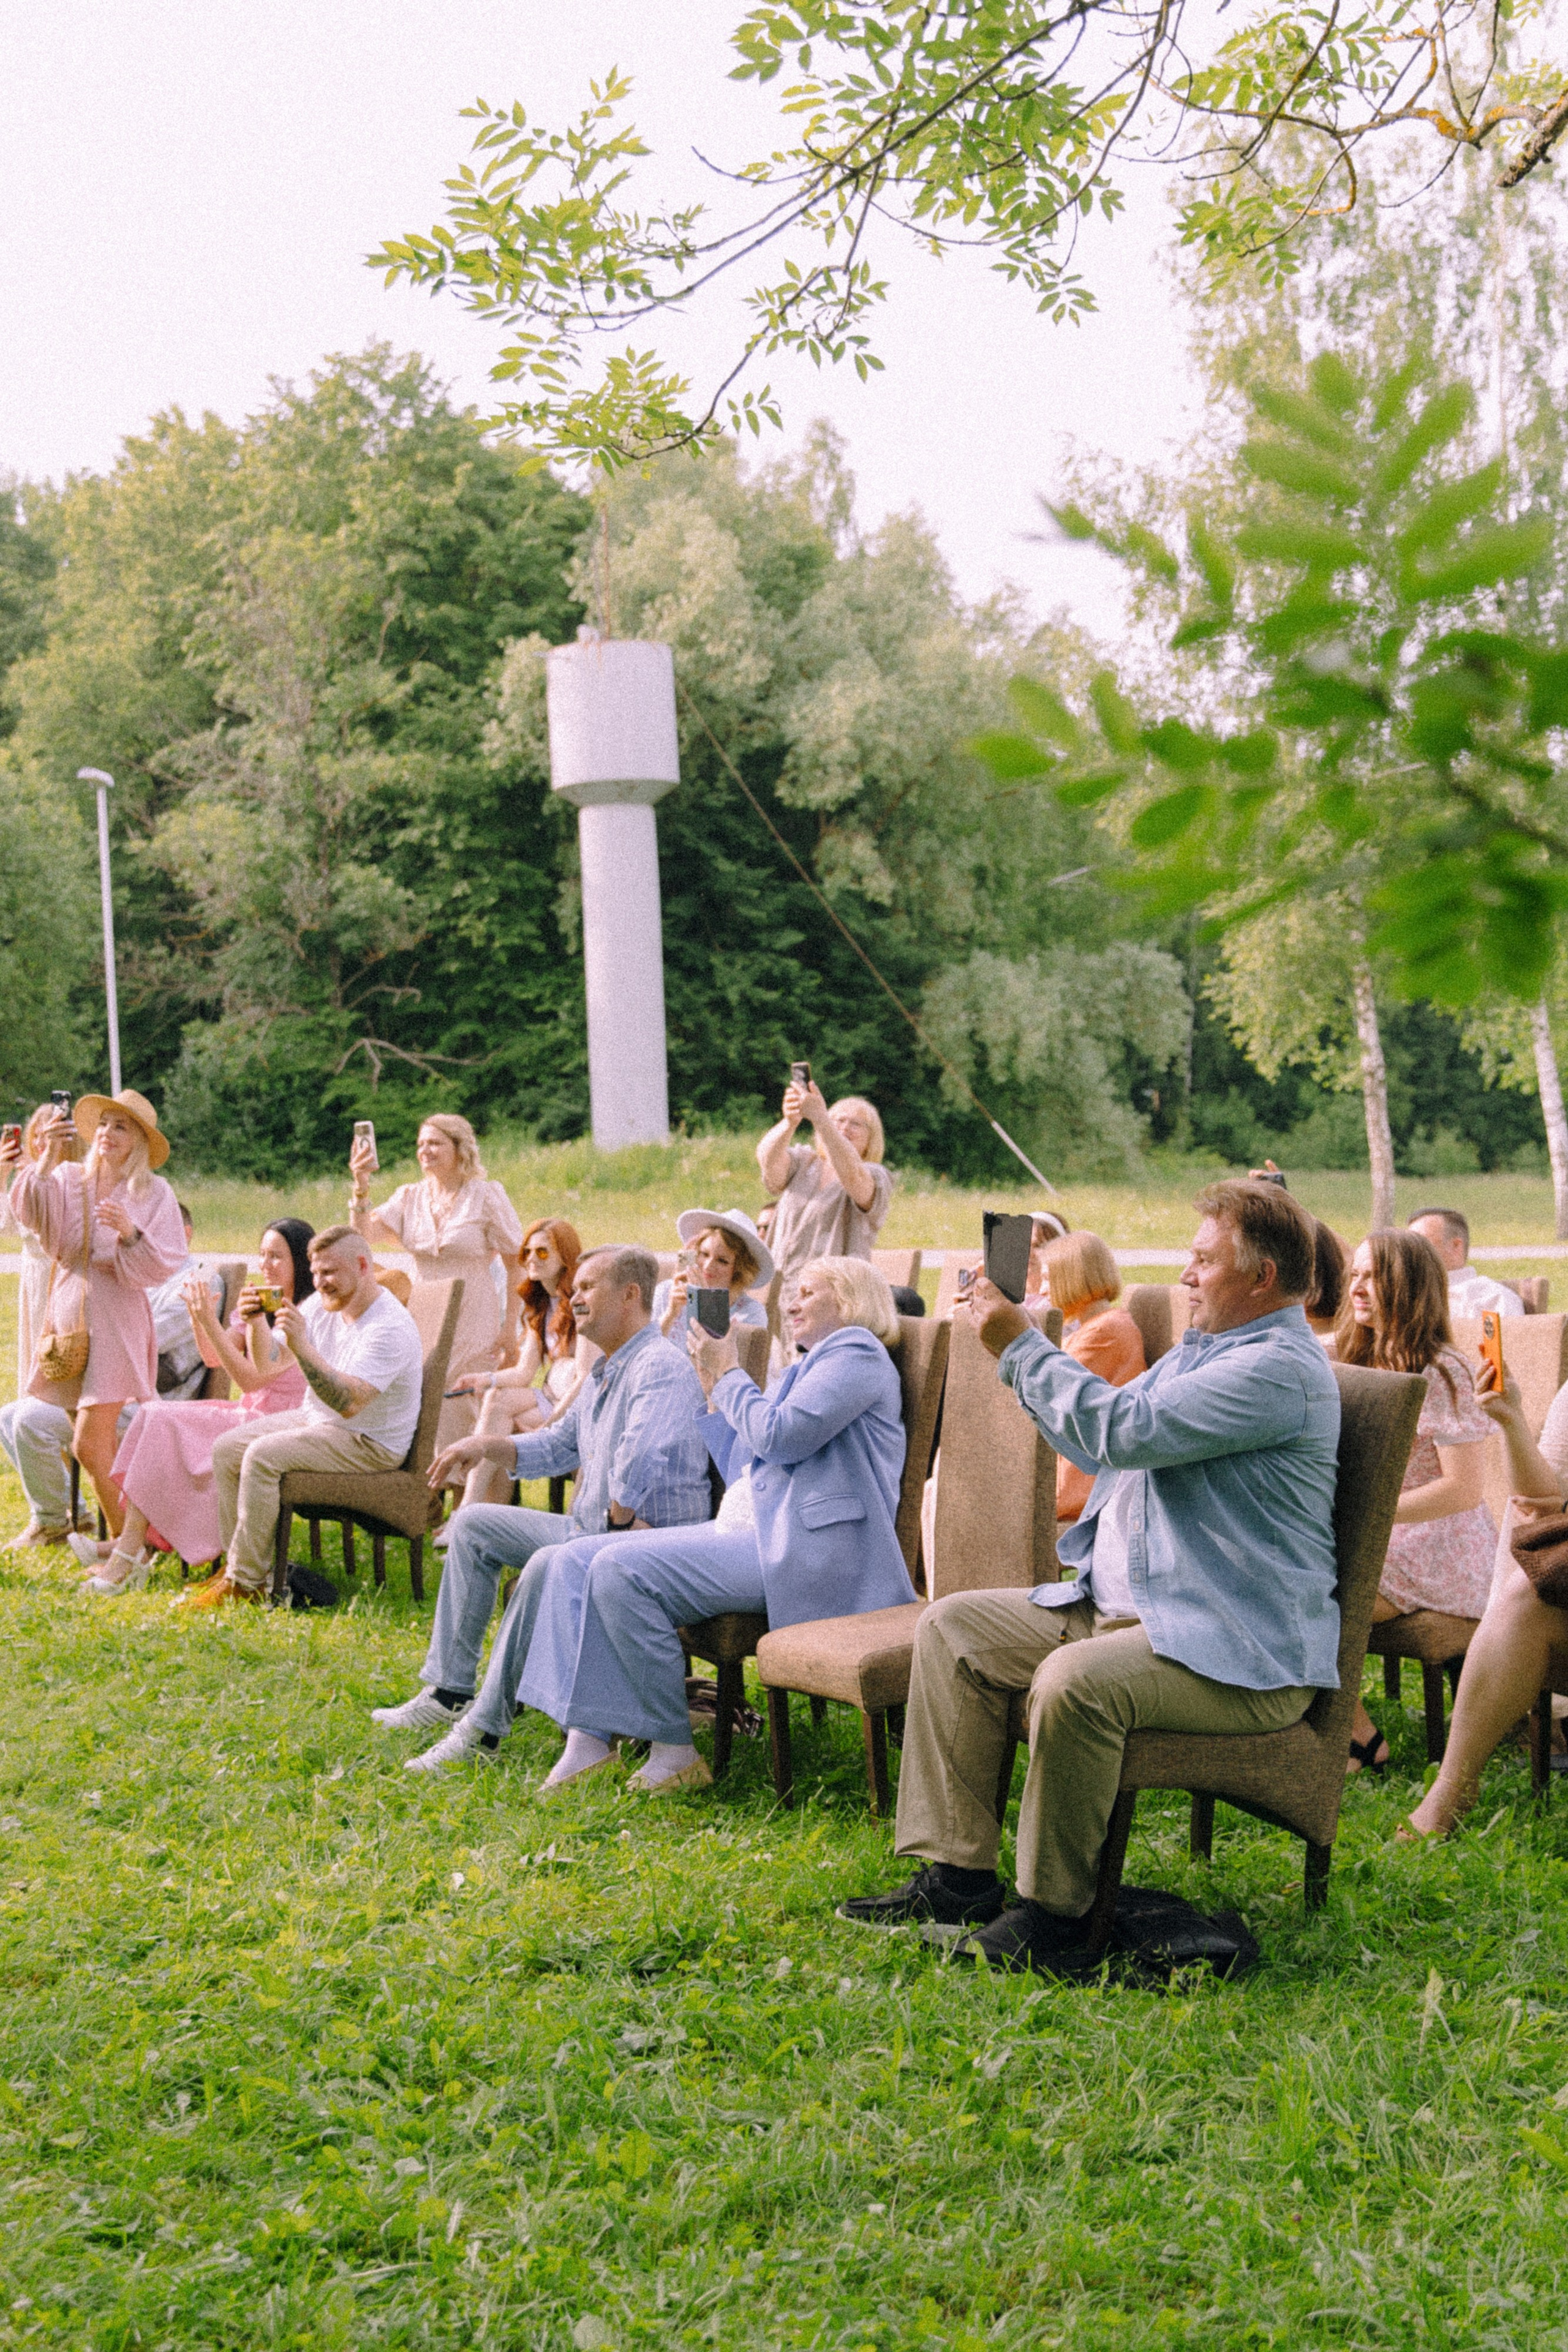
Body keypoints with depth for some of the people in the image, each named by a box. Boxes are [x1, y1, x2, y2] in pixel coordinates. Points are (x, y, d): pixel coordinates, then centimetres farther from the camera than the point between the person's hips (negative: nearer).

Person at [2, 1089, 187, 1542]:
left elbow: (164, 1265, -8)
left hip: (116, 1324, -4)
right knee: (102, 1446, 9)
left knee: (89, 1446, -11)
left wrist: (131, 1234, -25)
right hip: (68, 1318, 4)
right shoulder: (68, 1180, 5)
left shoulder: (155, 1193, -2)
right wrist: (44, 1160, -28)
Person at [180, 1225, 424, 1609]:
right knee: (226, 1448, 0)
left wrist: (302, 1348, -38)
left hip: (369, 1442, -9)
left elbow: (349, 1403, -34)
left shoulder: (391, 1328, -24)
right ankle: (236, 1564, 6)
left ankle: (247, 1583, -16)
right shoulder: (322, 1305, 2)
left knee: (263, 1456, -25)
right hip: (315, 1419, 9)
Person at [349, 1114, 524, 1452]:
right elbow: (366, 1232, -5)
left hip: (473, 1330, -4)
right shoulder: (410, 1198, 9)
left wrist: (510, 1328, -9)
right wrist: (361, 1186, -20)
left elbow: (515, 1263, -4)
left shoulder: (488, 1196, -4)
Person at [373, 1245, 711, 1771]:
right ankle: (448, 1689, 14)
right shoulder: (603, 1371, 15)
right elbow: (559, 1446, 28)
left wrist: (618, 1519, -23)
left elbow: (638, 1462, -36)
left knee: (548, 1566, -39)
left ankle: (485, 1725, -31)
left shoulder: (661, 1368, -20)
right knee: (473, 1525, 16)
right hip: (587, 1531, 11)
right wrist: (486, 1447, 15)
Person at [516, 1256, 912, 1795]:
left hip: (799, 1548, -10)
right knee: (574, 1560, 0)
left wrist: (728, 1375, -1)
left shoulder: (856, 1351, -2)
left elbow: (779, 1436, -16)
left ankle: (675, 1753, -18)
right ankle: (588, 1735, -10)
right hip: (743, 1531, 10)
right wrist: (714, 1392, 18)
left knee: (622, 1571, -25)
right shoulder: (804, 1369, 29)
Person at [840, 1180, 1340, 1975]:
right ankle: (957, 1873, 1)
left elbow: (1124, 1430, -25)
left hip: (1242, 1656, -10)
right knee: (952, 1627, 4)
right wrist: (1018, 1347, 18)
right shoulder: (1202, 1348, 18)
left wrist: (1020, 1344, -15)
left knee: (1074, 1680, -36)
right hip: (1116, 1608, 11)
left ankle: (1052, 1912, -17)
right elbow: (1098, 1447, 28)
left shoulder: (1279, 1368, -16)